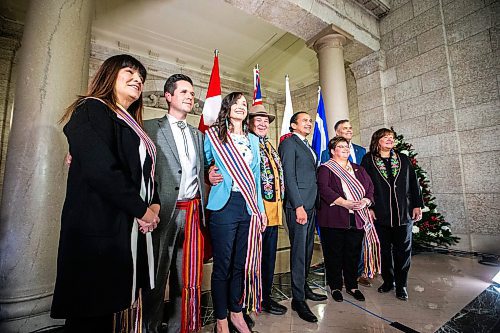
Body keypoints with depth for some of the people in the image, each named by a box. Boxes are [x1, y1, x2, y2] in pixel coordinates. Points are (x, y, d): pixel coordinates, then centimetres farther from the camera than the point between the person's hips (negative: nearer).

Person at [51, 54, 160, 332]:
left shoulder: (133, 126, 19)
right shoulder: (91, 110, -6)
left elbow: (146, 170, 19)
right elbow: (101, 169, -20)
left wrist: (155, 205, 0)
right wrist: (142, 210, -12)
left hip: (134, 230, 8)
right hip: (99, 228, -8)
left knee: (113, 308, 16)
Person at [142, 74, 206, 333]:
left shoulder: (198, 135, 18)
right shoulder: (151, 127, 2)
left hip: (192, 212, 5)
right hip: (165, 211, -4)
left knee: (189, 279, 12)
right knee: (157, 276, 10)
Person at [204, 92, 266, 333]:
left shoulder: (253, 140, 15)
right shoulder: (213, 135, 3)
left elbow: (256, 176, 14)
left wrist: (261, 209, 11)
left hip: (249, 206, 4)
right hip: (224, 205, -4)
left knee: (242, 264, 13)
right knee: (223, 265, 5)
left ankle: (236, 313, 34)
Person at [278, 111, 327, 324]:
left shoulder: (308, 146, 21)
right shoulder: (289, 143, -5)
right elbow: (289, 177, -14)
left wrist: (311, 205, 11)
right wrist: (298, 206, -19)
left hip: (310, 205, 9)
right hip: (298, 205, -8)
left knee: (307, 250, 15)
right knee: (299, 251, -1)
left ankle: (304, 288, 30)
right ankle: (298, 299, 12)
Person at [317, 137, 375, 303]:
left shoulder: (358, 169, 19)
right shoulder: (325, 169, 0)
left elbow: (370, 187, 13)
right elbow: (324, 189, -14)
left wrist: (365, 201, -7)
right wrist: (344, 203, -20)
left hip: (357, 219, 5)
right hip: (334, 219, -4)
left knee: (353, 254, 12)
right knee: (334, 254, 5)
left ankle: (352, 285, 29)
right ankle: (335, 286, 21)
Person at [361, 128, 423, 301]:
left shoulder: (403, 159, 10)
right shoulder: (368, 160, 0)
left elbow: (413, 183, 10)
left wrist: (417, 205, 4)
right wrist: (368, 206, -9)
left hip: (403, 213, 3)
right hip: (381, 213, -2)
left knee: (403, 250, 8)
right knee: (384, 250, 9)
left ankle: (401, 285, 24)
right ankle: (388, 280, 27)